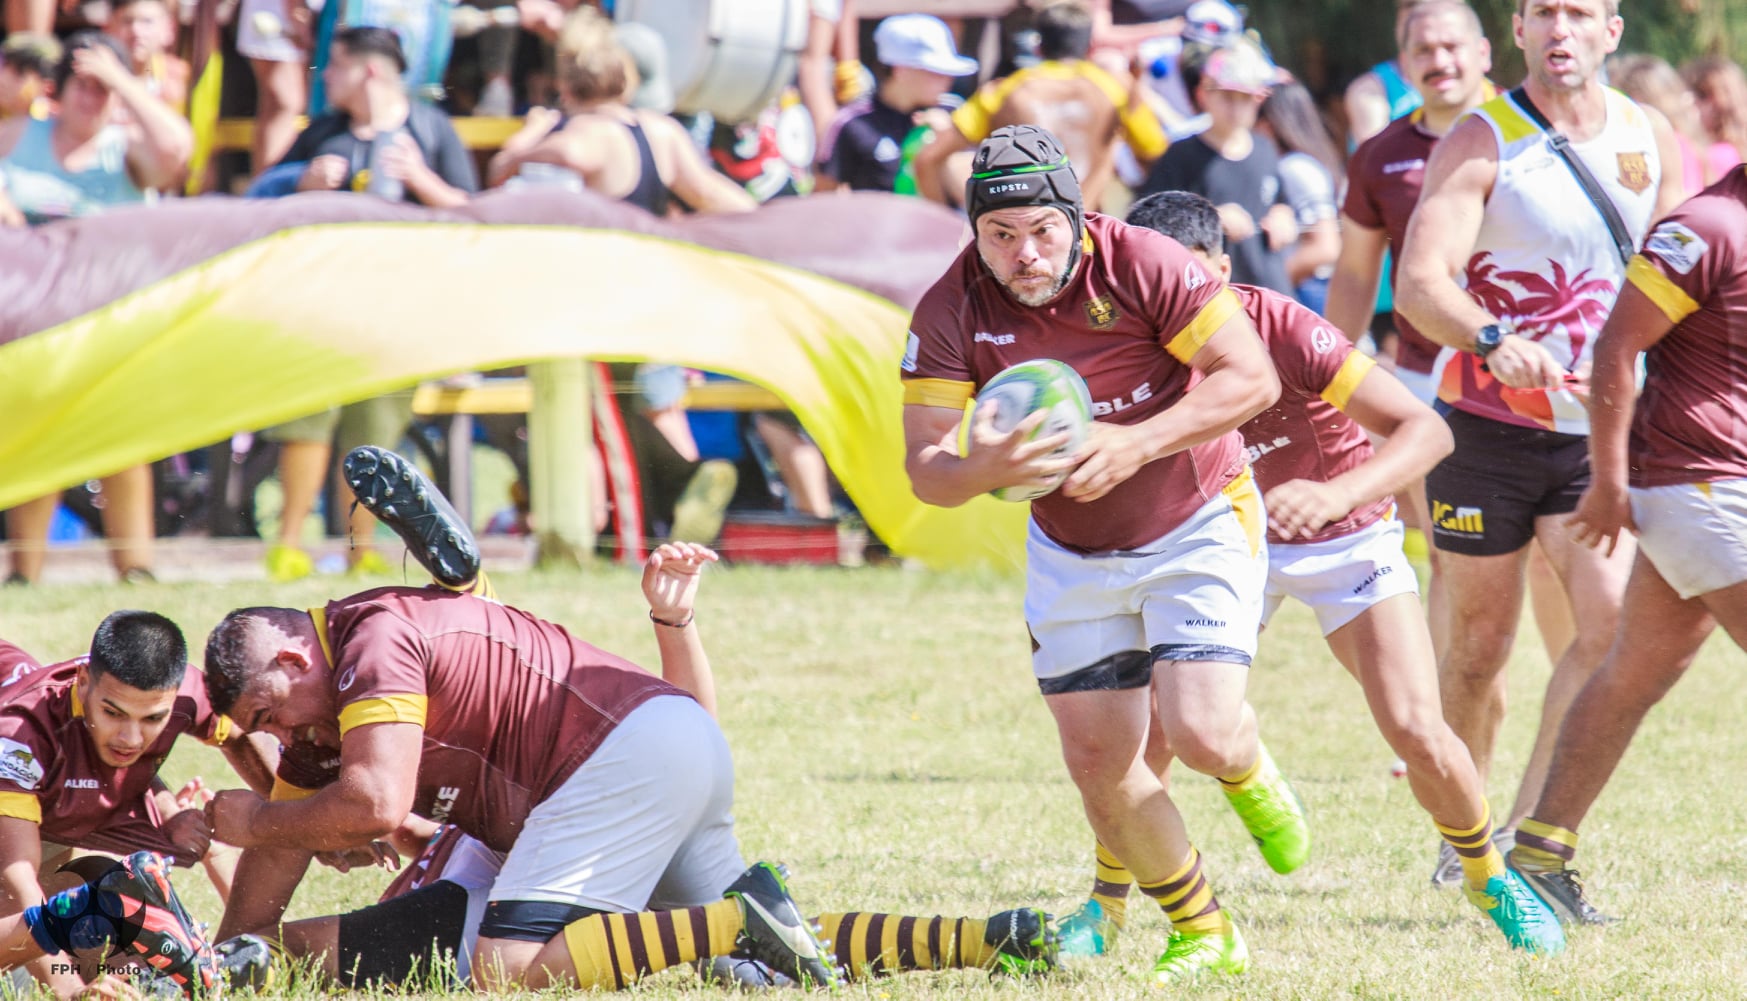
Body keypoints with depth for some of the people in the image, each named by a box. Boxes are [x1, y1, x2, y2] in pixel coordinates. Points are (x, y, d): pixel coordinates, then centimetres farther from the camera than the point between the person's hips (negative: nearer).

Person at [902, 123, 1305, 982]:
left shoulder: (1140, 265, -23)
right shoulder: (950, 313, -15)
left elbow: (1252, 376, -21)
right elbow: (925, 470, -15)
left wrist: (1136, 444, -31)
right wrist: (984, 469, -39)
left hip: (1197, 525, -3)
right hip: (1071, 554, 3)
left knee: (1200, 732, -18)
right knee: (1099, 765, -1)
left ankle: (1249, 776, 21)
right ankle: (1203, 934, 20)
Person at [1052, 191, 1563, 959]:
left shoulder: (1285, 333, -32)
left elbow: (1426, 430, -34)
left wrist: (1338, 495, -50)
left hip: (1343, 540, -3)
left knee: (1418, 733, -14)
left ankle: (1491, 878, 15)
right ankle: (1106, 907, 6)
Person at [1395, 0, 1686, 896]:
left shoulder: (1649, 139, 5)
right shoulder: (1479, 145, -9)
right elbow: (1420, 283, -22)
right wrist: (1492, 342, -40)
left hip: (1602, 430, 3)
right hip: (1487, 426, -3)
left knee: (1613, 623, -15)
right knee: (1479, 644, 4)